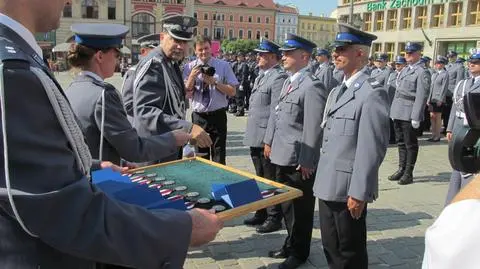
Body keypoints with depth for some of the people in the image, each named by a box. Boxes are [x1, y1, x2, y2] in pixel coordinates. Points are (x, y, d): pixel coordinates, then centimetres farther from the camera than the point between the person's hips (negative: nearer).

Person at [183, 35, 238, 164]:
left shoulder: (223, 66, 0)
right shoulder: (190, 67, 2)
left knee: (219, 158, 5)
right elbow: (186, 94, -4)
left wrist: (214, 82, -17)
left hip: (218, 116, -1)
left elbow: (232, 92, -5)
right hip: (198, 116, 1)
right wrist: (192, 76, -18)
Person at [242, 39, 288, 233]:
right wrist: (251, 135, 18)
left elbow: (275, 112, -19)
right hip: (255, 138, 10)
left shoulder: (279, 78, -14)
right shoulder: (260, 77, 16)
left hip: (266, 139, -9)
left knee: (271, 180, 2)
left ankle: (274, 218, 15)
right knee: (260, 178, 19)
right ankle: (262, 213, 32)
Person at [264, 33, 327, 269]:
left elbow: (313, 128, -20)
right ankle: (290, 244, 40)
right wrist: (269, 141, 19)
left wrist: (306, 161, -19)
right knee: (286, 204, 22)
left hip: (299, 160, -9)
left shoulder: (312, 86, -18)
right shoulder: (288, 82, 12)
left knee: (300, 206, 9)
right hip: (282, 156, 9)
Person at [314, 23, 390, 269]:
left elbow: (372, 149, -20)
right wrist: (321, 177, 16)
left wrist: (358, 193, -20)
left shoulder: (372, 93, -16)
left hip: (348, 189, -8)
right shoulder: (337, 91, 13)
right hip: (328, 185, 8)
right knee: (331, 247, 20)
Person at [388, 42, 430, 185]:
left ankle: (408, 173, 10)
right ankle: (401, 169, 25)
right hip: (398, 113, 8)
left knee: (410, 144, 2)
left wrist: (416, 117, -18)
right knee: (401, 142, 14)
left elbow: (422, 96, -15)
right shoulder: (405, 70, 15)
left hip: (409, 114, -8)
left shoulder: (422, 72, -9)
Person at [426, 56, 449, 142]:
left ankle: (437, 136, 7)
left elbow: (444, 87, -12)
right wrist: (429, 98, 13)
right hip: (432, 98, 7)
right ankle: (433, 135, 17)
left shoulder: (445, 74, -7)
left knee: (438, 117, -1)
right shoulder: (434, 74, 14)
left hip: (439, 99, -7)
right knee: (432, 116, 8)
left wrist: (440, 100, -16)